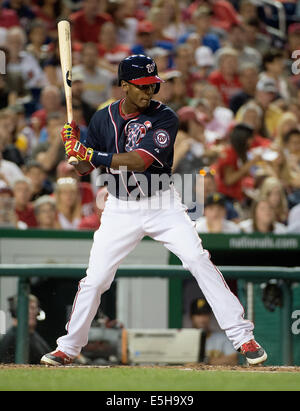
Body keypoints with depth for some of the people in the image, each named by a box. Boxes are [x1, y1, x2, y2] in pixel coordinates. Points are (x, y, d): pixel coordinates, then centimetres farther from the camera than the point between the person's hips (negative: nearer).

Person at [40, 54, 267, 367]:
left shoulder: (164, 118, -12)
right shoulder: (103, 119, 0)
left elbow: (139, 161, -24)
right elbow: (84, 169, 5)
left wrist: (89, 153, -24)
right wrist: (74, 147, -17)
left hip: (162, 204, -2)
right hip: (120, 209, 2)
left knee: (199, 260, -16)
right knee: (94, 279, -1)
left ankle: (242, 336, -11)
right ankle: (68, 348, 17)